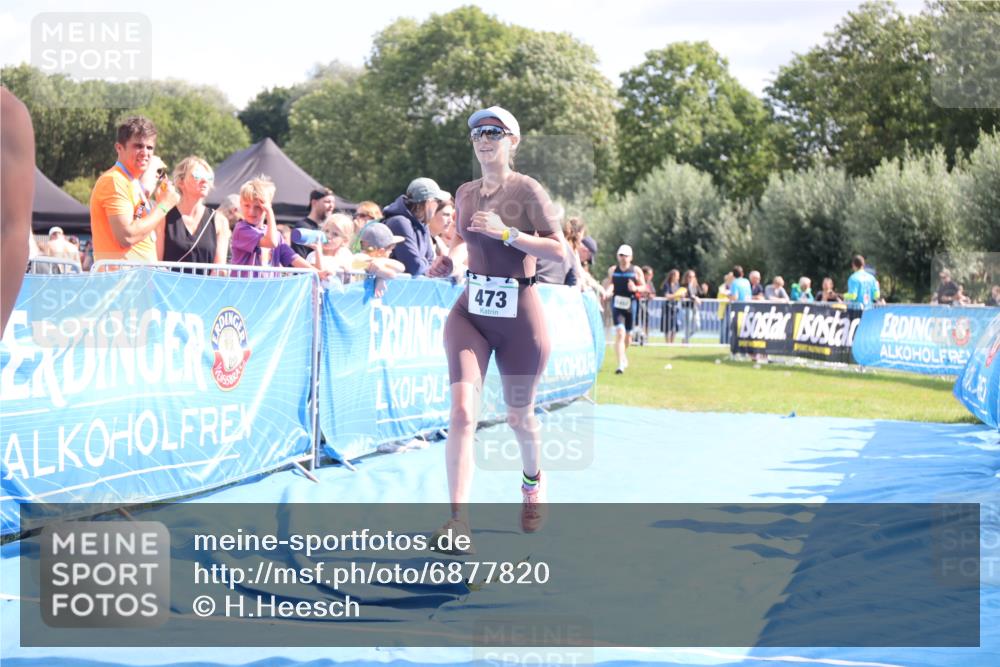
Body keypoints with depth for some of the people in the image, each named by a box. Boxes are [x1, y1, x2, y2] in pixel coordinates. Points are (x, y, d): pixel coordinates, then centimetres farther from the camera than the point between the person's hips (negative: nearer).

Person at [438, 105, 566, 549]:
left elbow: (559, 251, -14)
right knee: (462, 412, -16)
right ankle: (458, 521, -20)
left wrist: (506, 233, -21)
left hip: (519, 317, -3)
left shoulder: (527, 190, -9)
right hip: (470, 313, 3)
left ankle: (532, 480, 46)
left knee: (518, 415, 13)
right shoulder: (464, 194, 8)